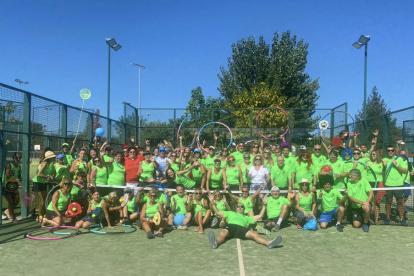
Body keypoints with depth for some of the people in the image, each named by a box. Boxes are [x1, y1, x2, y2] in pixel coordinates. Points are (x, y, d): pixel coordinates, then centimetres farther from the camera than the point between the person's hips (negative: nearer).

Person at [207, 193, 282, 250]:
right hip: (230, 225, 0)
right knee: (223, 234, -39)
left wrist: (264, 204, 33)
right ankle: (215, 243, -70)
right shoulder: (230, 213, 43)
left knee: (254, 234, -31)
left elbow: (260, 216, 36)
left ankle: (269, 243, -53)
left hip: (241, 228, 1)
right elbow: (218, 212, 39)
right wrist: (212, 202, 31)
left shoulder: (247, 218, 42)